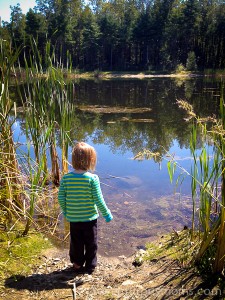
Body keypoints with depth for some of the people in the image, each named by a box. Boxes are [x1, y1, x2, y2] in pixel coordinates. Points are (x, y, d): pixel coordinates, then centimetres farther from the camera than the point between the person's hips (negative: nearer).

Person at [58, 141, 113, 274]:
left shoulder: (66, 178, -11)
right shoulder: (92, 178, -20)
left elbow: (61, 198, -6)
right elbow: (98, 200, -17)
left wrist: (65, 211, 12)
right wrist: (106, 214, -2)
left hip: (73, 218, 3)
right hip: (90, 218, -3)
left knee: (76, 242, 21)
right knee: (91, 243, 17)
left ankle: (77, 264, 37)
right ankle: (90, 266, 32)